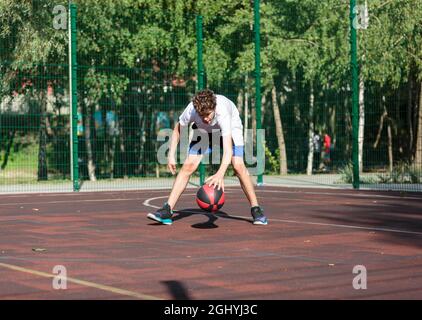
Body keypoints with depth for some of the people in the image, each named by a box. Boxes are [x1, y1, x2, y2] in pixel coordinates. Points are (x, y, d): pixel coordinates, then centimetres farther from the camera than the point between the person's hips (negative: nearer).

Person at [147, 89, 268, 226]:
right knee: (188, 165, -14)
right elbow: (177, 129, -9)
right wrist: (171, 155, -17)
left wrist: (220, 174, -66)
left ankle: (256, 209, -6)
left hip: (231, 129, -2)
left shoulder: (223, 113, -43)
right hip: (204, 131, 2)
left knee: (238, 166, -21)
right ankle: (167, 210, -12)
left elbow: (228, 150, -51)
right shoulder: (190, 111, -34)